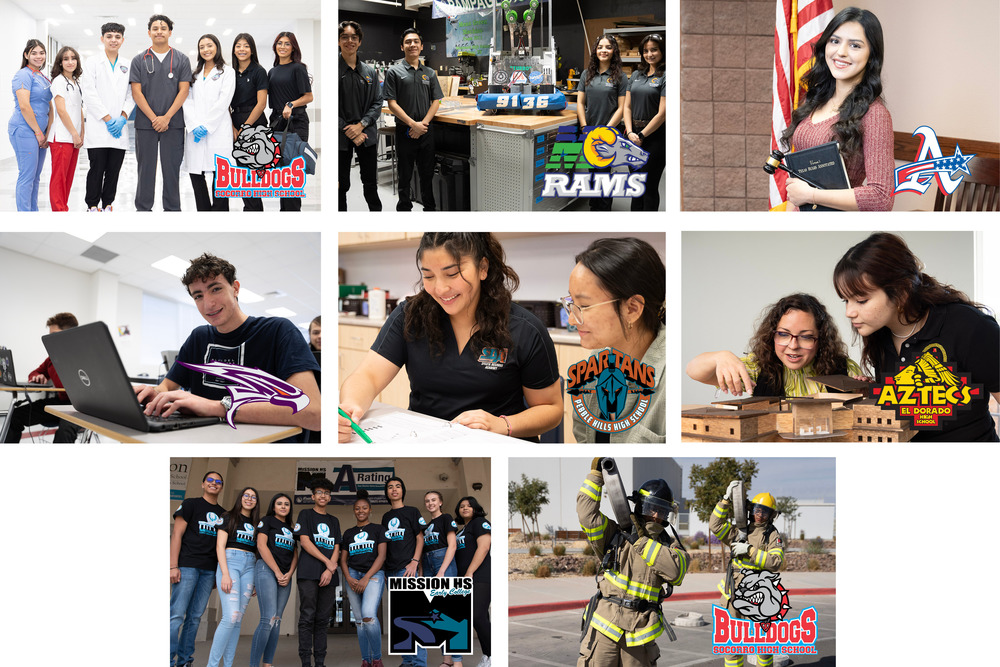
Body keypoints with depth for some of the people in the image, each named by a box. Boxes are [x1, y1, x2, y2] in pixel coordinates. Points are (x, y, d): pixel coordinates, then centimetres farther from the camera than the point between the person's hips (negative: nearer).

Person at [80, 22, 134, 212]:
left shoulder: (127, 66, 15)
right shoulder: (92, 62, 3)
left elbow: (131, 94, 10)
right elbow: (89, 94, -5)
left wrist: (123, 118, -6)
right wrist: (108, 119, -10)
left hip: (120, 129, 3)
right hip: (98, 128, -3)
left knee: (114, 171, 5)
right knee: (97, 169, -4)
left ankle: (107, 205, 14)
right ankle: (93, 206, 5)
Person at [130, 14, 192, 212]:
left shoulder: (181, 60, 5)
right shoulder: (139, 60, 6)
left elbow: (183, 91, -1)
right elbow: (136, 92, 0)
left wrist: (166, 118, -10)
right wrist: (154, 118, -9)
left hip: (173, 124, 0)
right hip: (145, 123, 0)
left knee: (172, 168, 3)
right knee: (145, 168, 4)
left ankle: (172, 208, 11)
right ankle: (143, 208, 12)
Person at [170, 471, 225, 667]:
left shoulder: (222, 514, 18)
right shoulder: (191, 504, 3)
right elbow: (177, 534, -3)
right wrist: (173, 566, -12)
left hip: (209, 570, 5)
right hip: (187, 566, -5)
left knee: (195, 617, 5)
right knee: (177, 615, -10)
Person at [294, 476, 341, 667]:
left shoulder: (333, 521, 22)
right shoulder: (306, 514, 9)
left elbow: (336, 548, 13)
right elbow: (305, 541, -2)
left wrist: (330, 570, -5)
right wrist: (327, 561, -8)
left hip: (328, 575, 4)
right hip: (309, 573, -4)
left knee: (322, 619, 2)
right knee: (307, 618, -8)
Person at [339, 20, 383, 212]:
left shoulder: (370, 71, 8)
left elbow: (378, 103, 7)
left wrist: (361, 125, -9)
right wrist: (348, 131, -12)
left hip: (367, 134, 3)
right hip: (341, 138, -3)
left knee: (371, 182, 12)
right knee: (342, 185, 5)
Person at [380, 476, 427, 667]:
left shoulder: (412, 512, 4)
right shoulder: (386, 517, 18)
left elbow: (420, 538, -1)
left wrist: (414, 562, -13)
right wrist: (384, 569, 14)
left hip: (407, 569, -6)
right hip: (391, 571, 6)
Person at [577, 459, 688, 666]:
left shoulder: (669, 545, 9)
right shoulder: (615, 533, 7)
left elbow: (676, 571, -11)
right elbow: (587, 513, -4)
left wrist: (641, 541, -12)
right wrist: (596, 475, -6)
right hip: (605, 625, -1)